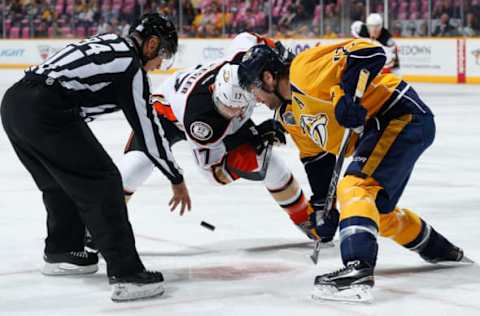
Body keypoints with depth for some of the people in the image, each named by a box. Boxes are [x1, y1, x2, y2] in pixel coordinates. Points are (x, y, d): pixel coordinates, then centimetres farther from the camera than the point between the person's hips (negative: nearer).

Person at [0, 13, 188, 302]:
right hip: (45, 112, -9)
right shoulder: (131, 67, -1)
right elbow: (148, 131, 2)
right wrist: (177, 179, 12)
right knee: (101, 182, -6)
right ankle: (125, 273, -12)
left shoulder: (109, 42, 21)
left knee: (61, 181, 27)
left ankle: (61, 252, 42)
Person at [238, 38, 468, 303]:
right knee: (379, 212, 22)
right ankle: (439, 249, 44)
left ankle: (358, 271, -38)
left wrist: (346, 95, -33)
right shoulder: (295, 112, 17)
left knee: (355, 187, -25)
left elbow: (369, 52, -24)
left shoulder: (304, 69, -15)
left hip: (403, 115, -11)